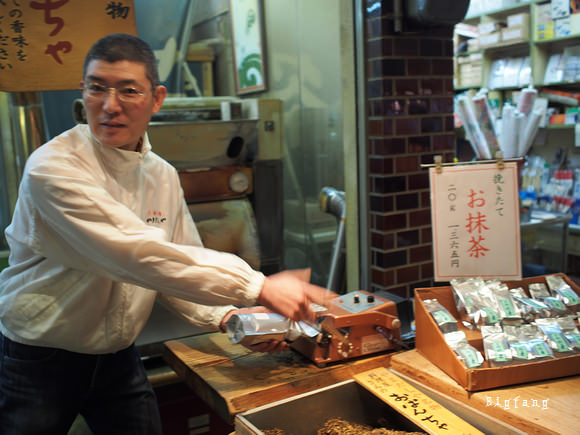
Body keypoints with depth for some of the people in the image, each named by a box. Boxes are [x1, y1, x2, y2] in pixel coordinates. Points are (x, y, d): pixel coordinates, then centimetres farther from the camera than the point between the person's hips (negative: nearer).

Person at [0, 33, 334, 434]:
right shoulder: (53, 168, -23)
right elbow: (139, 254, -33)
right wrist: (258, 288, -35)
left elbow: (180, 268, 4)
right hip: (38, 361, -5)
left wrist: (227, 316, -15)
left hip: (119, 358, 5)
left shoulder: (164, 176, -1)